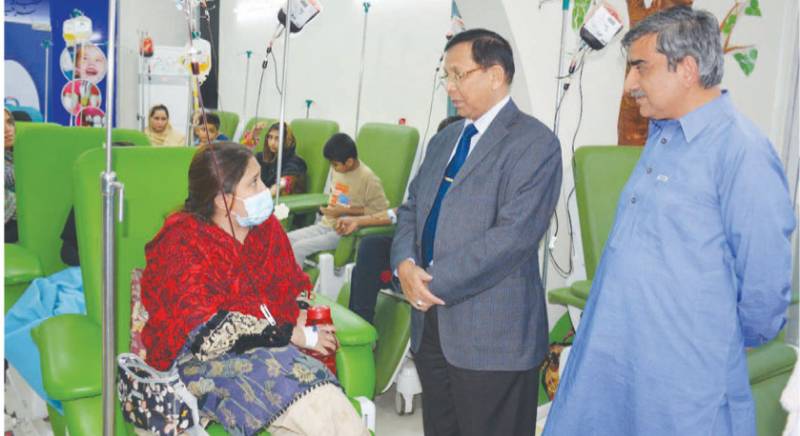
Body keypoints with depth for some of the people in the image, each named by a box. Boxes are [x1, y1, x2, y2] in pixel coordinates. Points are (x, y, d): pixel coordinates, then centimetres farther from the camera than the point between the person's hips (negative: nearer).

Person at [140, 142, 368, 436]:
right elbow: (213, 333, -16)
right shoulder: (183, 243, -8)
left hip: (271, 347, 5)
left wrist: (302, 317, -2)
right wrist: (293, 336, -14)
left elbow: (295, 287, 21)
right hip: (205, 360, -5)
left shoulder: (266, 227, 9)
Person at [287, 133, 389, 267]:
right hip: (326, 225, 8)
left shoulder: (367, 178, -15)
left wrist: (345, 211, -17)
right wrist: (328, 209, 6)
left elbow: (380, 209, -18)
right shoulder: (338, 170, 8)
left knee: (298, 248, -21)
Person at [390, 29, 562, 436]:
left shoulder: (534, 142, -11)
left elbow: (514, 235, -20)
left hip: (492, 333, -7)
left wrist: (434, 282, -17)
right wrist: (405, 264, -5)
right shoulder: (443, 140, 15)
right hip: (431, 323, 7)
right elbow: (411, 209, 15)